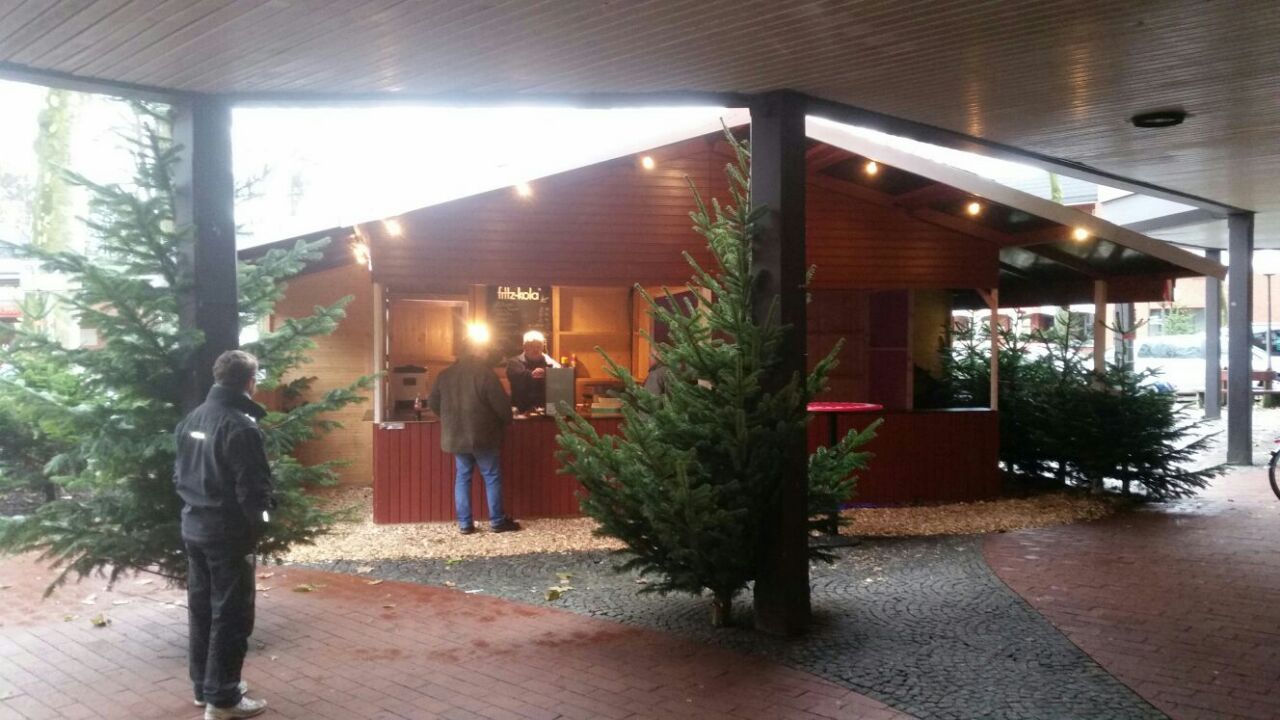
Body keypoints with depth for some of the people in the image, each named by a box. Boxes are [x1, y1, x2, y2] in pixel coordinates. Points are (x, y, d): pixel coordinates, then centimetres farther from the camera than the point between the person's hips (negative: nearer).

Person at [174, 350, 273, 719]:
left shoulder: (192, 419, 5)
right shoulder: (241, 426, -20)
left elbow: (179, 474, 12)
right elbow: (253, 489, -19)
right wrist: (259, 520, -3)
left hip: (194, 529, 8)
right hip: (229, 534, -8)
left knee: (201, 610, 16)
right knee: (231, 616, 1)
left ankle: (203, 686, 28)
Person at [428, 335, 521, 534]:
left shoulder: (446, 374, 5)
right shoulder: (485, 373, -12)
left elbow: (433, 403, 13)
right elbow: (501, 404, -13)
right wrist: (506, 420, 8)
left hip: (455, 435, 5)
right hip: (482, 435, -5)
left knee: (462, 478, 11)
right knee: (492, 477, 6)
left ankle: (464, 523, 11)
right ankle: (497, 521, 9)